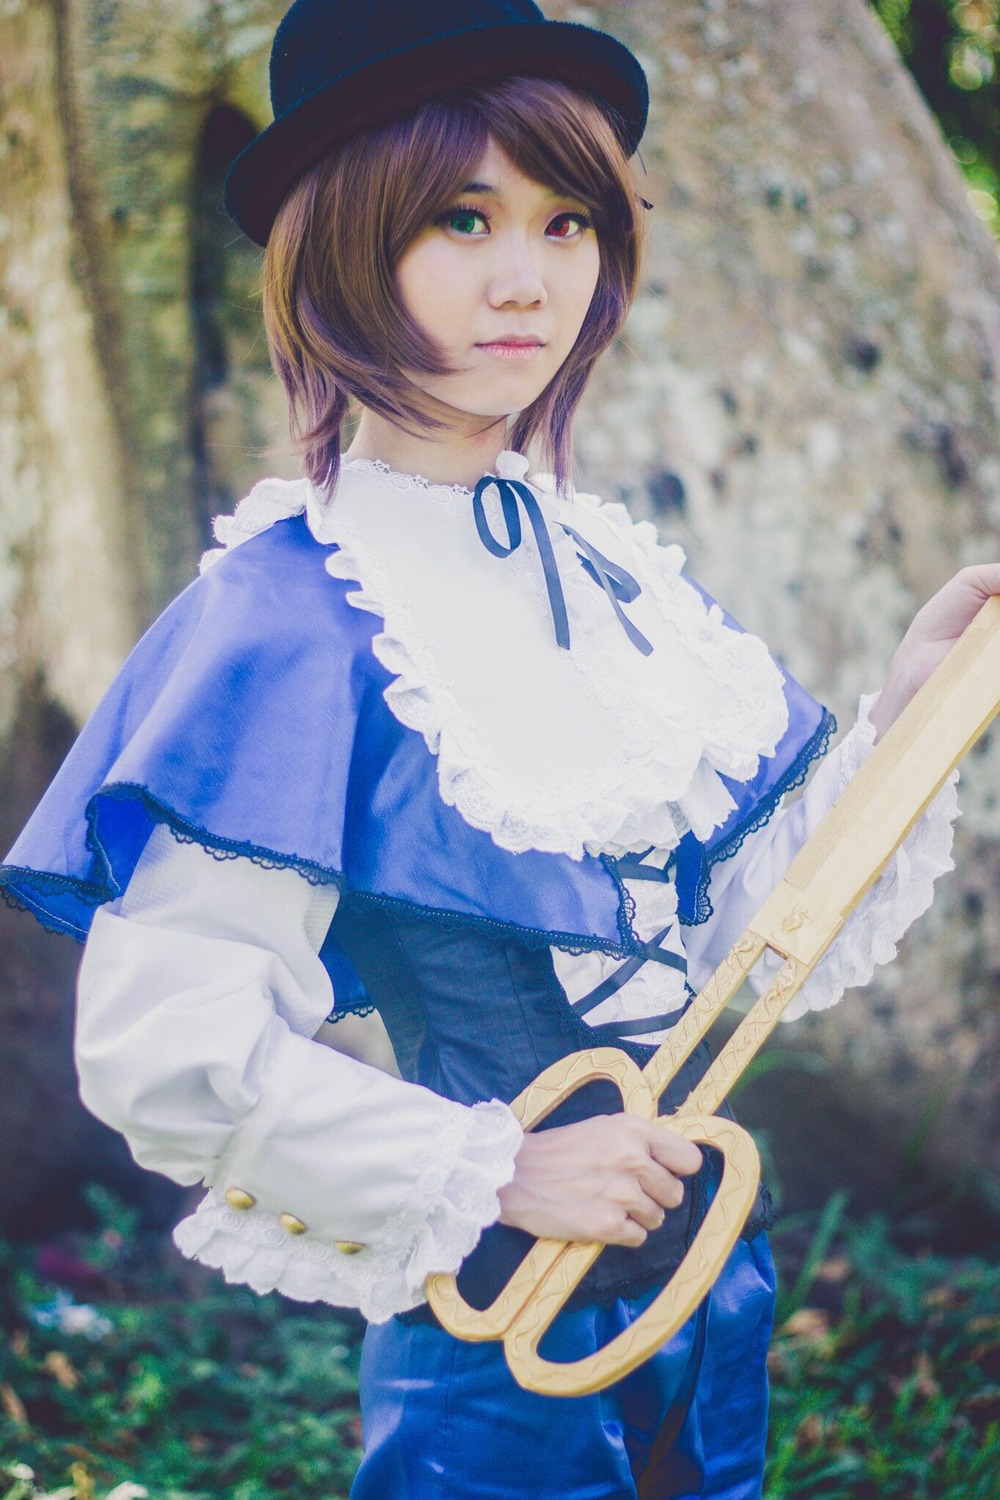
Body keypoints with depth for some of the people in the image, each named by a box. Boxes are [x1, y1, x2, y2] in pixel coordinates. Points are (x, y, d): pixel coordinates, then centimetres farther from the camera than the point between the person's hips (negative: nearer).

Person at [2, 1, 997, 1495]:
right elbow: (159, 1046, -22)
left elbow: (746, 950, 6)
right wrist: (499, 1172, -18)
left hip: (705, 1289, 7)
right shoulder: (299, 613, -18)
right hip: (501, 1354, -6)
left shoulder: (613, 569, 3)